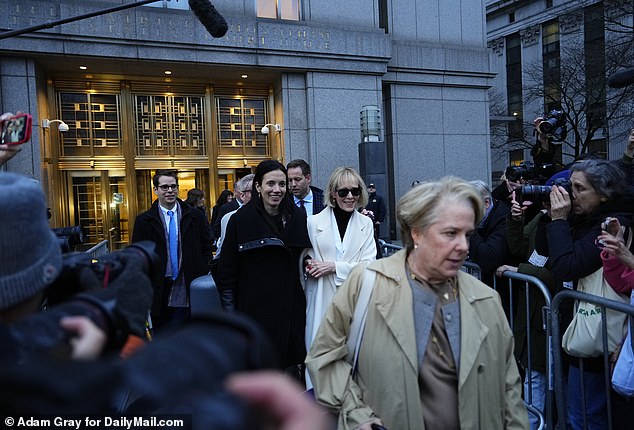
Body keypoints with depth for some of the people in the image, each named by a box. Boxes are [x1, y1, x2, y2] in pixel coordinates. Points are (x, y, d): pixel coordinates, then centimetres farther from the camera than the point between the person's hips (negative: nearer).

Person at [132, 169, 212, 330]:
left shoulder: (195, 216, 4)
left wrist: (202, 276, -2)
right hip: (159, 292, 0)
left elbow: (206, 247, 6)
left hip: (187, 291, 0)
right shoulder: (143, 221, 2)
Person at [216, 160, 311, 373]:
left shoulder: (297, 217, 5)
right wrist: (230, 313, -4)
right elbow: (226, 273, -2)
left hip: (292, 311, 3)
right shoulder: (240, 220, -3)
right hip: (255, 311, -3)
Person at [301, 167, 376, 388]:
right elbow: (304, 260, 12)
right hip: (322, 300, -1)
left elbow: (369, 264, -1)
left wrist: (334, 267, -10)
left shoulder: (366, 224, 7)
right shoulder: (314, 222, 3)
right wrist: (309, 265, -10)